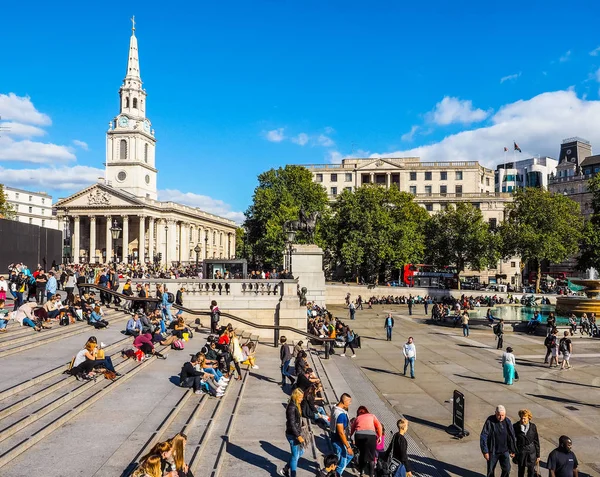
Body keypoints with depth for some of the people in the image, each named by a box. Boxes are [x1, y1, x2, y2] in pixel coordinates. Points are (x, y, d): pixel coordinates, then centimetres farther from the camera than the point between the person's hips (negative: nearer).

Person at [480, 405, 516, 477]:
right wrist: (485, 451, -14)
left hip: (504, 451, 2)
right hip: (492, 451, -2)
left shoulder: (507, 422, -7)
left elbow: (512, 437, 5)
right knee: (491, 471, 10)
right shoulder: (490, 421, -16)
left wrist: (512, 450, 9)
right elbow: (483, 437, -14)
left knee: (506, 469, -4)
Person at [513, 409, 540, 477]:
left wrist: (538, 455, 4)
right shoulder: (516, 426, -11)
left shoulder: (533, 426, -6)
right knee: (521, 470, 9)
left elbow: (536, 441, 2)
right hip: (521, 451, -1)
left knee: (531, 471, 9)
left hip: (531, 451, 1)